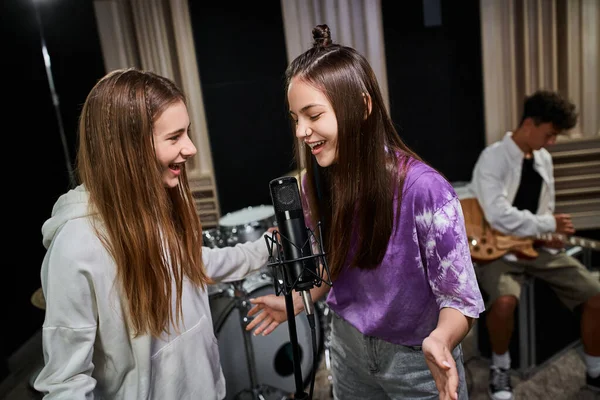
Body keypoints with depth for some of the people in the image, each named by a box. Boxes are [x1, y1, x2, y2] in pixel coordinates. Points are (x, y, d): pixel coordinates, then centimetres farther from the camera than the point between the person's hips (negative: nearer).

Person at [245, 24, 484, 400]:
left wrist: (439, 340, -38)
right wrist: (295, 303, -5)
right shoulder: (316, 183, -11)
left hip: (418, 359, -4)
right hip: (349, 349, 5)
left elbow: (461, 299, -20)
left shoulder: (424, 189, -28)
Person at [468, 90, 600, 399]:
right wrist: (549, 225, -14)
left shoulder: (544, 159, 10)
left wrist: (550, 235, -1)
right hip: (499, 248, -7)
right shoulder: (493, 157, -16)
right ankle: (500, 367, -3)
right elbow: (499, 216, -26)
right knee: (504, 301, -35)